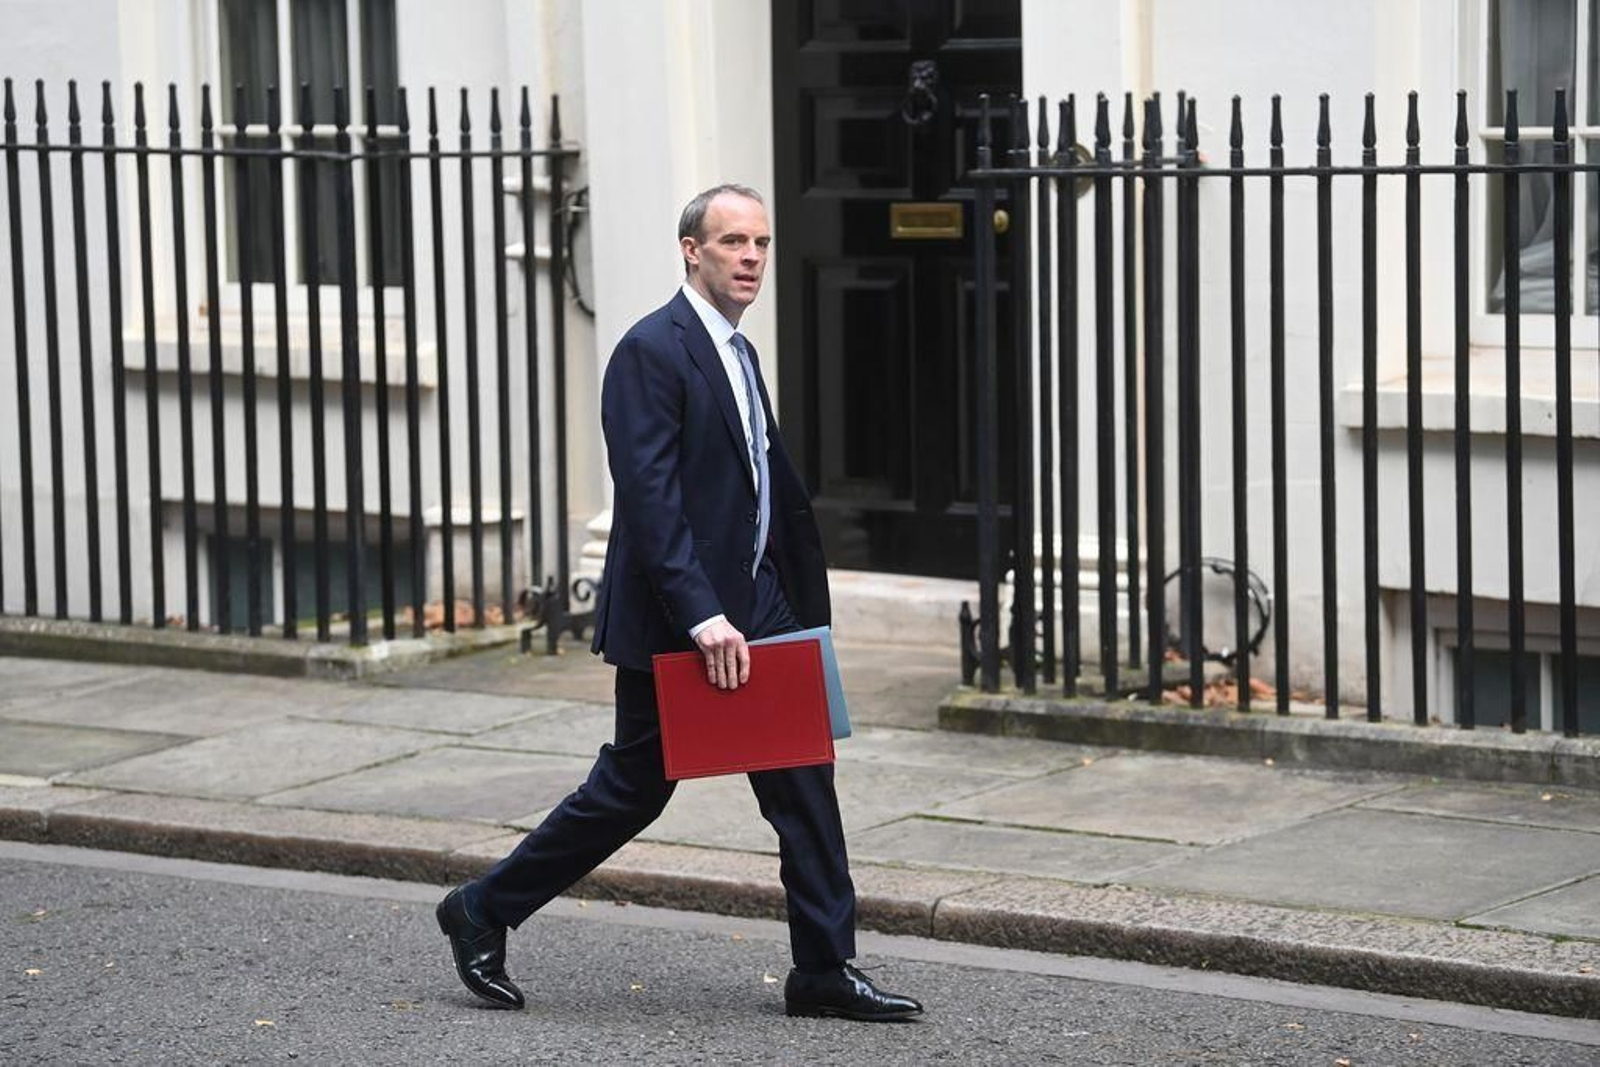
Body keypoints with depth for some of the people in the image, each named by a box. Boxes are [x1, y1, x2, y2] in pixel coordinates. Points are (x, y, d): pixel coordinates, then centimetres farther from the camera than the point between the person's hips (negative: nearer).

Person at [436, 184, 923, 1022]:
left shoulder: (738, 353, 14)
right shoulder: (652, 351, -15)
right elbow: (648, 495, -22)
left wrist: (799, 601, 17)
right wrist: (701, 615, -27)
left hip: (752, 607, 8)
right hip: (674, 620, -8)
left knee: (802, 780, 3)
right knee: (633, 788, 2)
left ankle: (825, 970, 8)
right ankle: (483, 912, 18)